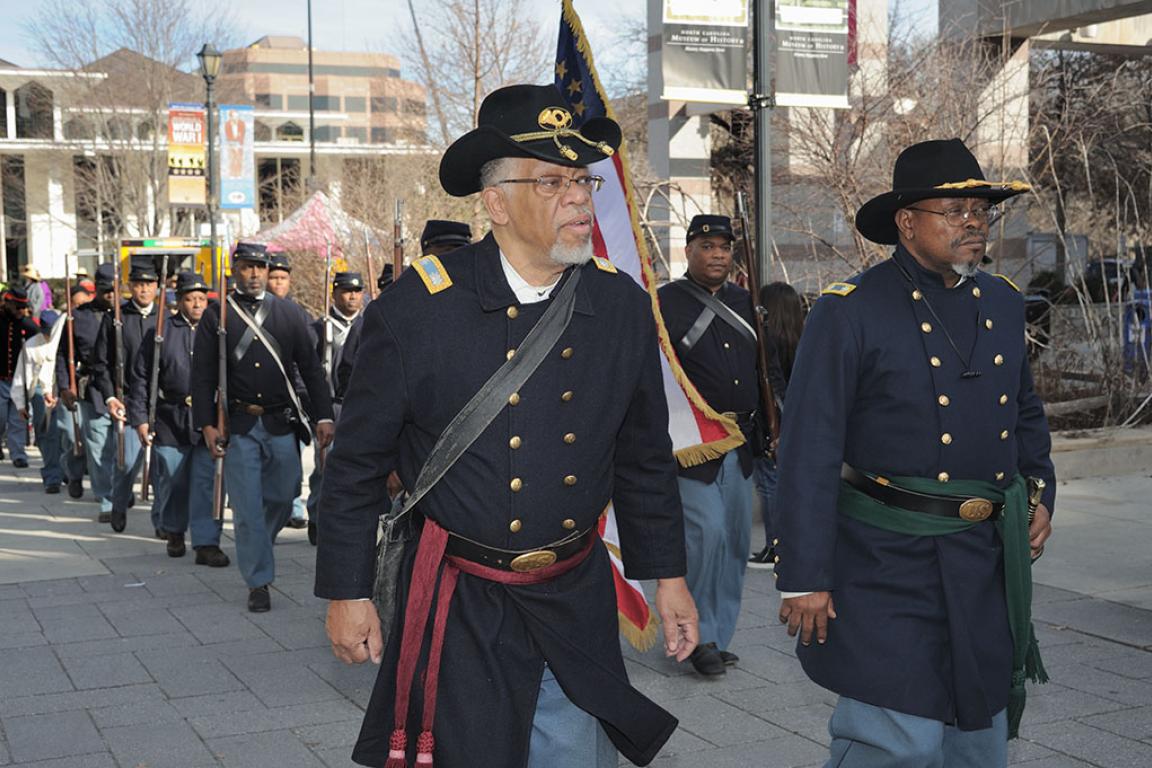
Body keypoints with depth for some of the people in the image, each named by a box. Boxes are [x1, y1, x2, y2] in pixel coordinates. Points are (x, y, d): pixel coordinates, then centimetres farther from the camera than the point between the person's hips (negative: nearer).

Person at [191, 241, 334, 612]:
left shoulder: (288, 314, 7)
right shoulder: (216, 316, 2)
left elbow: (311, 368, 6)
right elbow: (202, 375, 0)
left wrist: (323, 416, -2)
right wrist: (207, 425, -8)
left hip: (281, 424, 2)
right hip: (238, 426, -2)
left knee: (283, 497, 11)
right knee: (248, 507, -1)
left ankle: (255, 548, 41)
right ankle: (258, 581, 8)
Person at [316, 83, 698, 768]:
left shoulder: (623, 306, -1)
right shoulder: (421, 306, -12)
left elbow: (645, 459, 10)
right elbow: (358, 461, -4)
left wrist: (667, 574, 11)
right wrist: (347, 591, -2)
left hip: (578, 605, 4)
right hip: (461, 610, -3)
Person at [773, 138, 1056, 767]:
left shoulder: (1003, 303, 9)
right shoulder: (850, 310, -12)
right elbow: (808, 452, -14)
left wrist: (1040, 492, 13)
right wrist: (803, 576, -15)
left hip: (988, 563, 7)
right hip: (888, 563, -6)